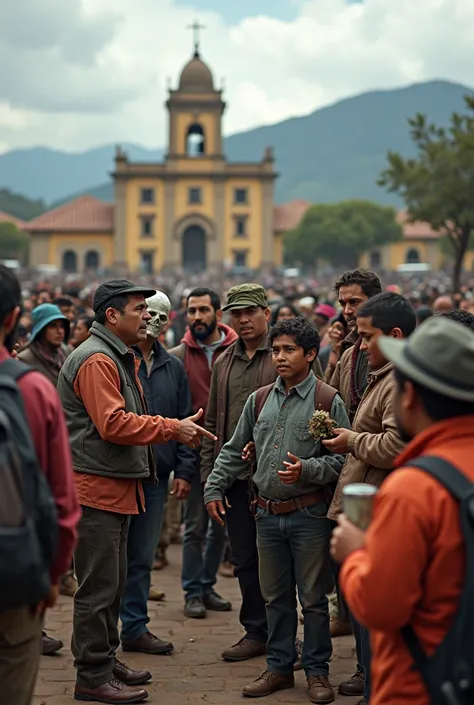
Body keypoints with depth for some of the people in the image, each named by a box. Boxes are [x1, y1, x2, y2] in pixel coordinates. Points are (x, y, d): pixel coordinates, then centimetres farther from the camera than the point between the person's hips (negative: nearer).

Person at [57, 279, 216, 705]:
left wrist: (176, 430, 8)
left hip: (118, 486, 11)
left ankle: (106, 660, 29)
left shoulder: (121, 359, 19)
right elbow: (112, 424, -24)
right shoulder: (95, 360, -16)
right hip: (96, 487, -11)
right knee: (99, 586, -5)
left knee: (114, 582, 18)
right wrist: (172, 428, -19)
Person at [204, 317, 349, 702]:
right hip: (267, 514, 5)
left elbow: (343, 458, -9)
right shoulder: (259, 401, 9)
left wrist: (307, 470, -22)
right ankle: (279, 667, 25)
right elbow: (233, 451, 16)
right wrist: (214, 488, 11)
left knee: (313, 598, 4)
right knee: (275, 597, 13)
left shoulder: (328, 402, -6)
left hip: (309, 514, -4)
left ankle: (317, 671, 17)